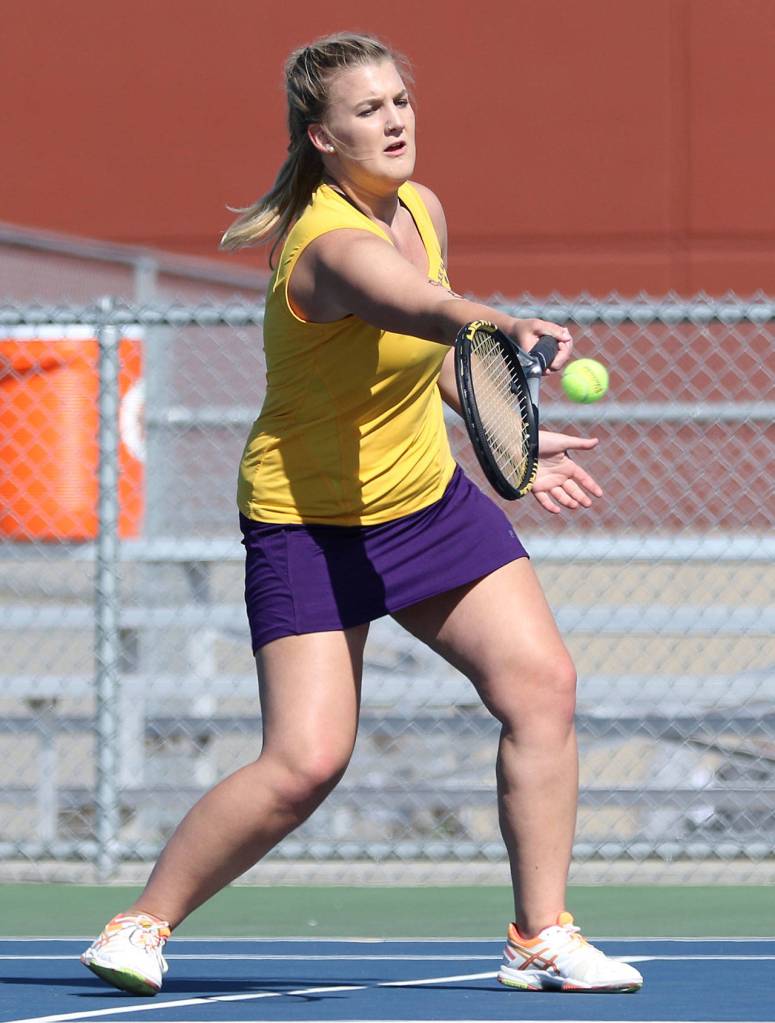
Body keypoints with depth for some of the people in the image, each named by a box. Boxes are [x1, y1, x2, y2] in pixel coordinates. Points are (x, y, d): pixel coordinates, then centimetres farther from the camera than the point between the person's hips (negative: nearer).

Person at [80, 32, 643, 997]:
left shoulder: (423, 210, 0)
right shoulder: (331, 247, -27)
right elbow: (427, 308, -50)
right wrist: (510, 329, -69)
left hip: (430, 499, 8)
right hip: (310, 520, -8)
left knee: (542, 684, -5)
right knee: (305, 762, -15)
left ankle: (541, 936, 4)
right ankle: (141, 925, 4)